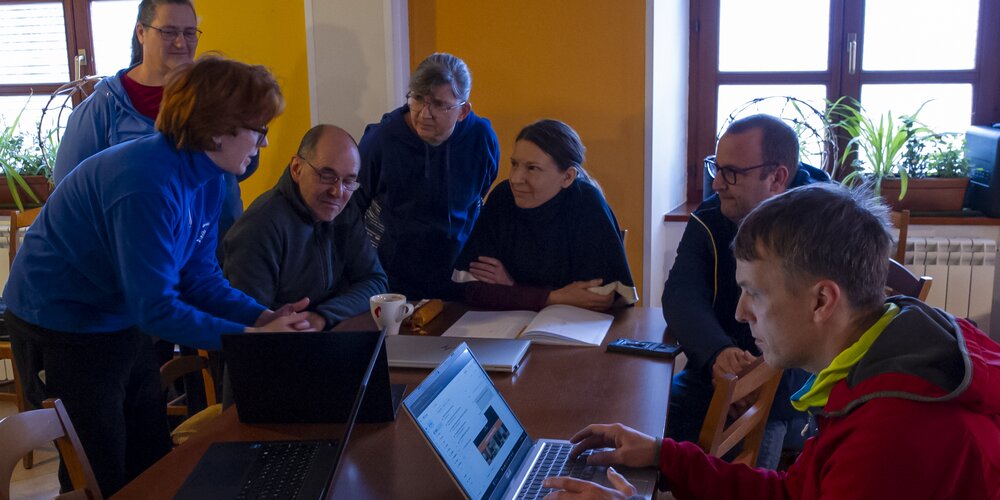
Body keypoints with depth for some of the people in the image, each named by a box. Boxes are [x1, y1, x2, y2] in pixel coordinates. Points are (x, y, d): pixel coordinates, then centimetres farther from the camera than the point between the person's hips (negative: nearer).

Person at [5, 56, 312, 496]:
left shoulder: (208, 179, -3)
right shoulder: (148, 184, -32)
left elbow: (199, 277, 0)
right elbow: (155, 307, -31)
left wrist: (265, 317, -15)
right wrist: (252, 337, -28)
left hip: (122, 324, 9)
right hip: (61, 331, -9)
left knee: (152, 463, 16)